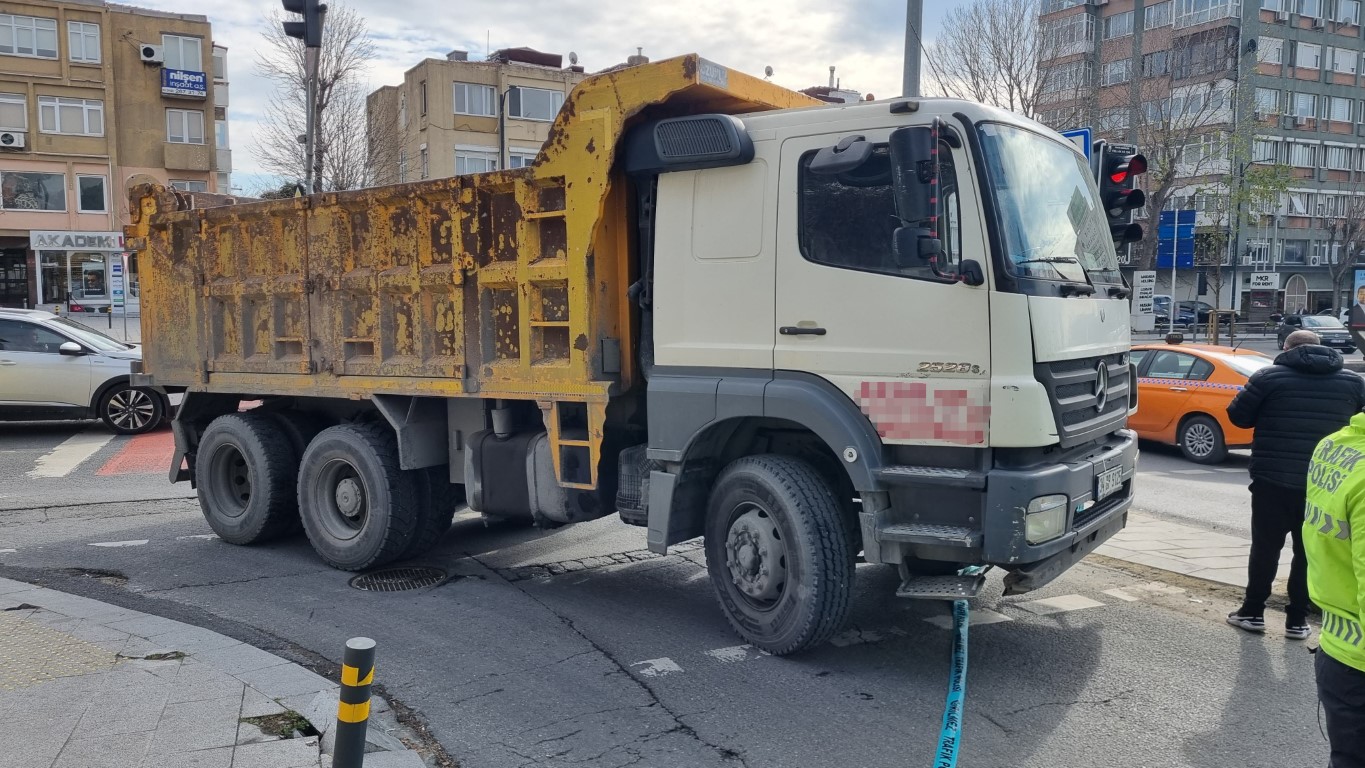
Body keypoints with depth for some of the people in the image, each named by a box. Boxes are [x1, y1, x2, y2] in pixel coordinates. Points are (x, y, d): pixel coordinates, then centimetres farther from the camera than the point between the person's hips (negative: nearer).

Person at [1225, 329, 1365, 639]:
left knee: (1265, 547, 9)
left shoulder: (1269, 377, -6)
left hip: (1273, 480, -2)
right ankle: (1297, 619, 16)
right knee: (1310, 552, 12)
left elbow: (1238, 416, -3)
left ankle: (1252, 612, 16)